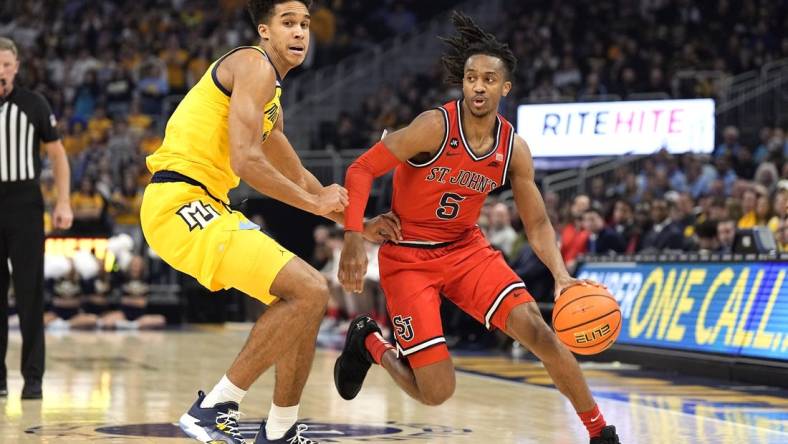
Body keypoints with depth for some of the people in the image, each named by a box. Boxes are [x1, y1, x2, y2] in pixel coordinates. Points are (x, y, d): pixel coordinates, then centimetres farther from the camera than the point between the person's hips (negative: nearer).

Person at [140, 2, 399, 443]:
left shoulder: (270, 96, 23)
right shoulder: (255, 66, -8)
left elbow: (297, 175, 35)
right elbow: (244, 160, -19)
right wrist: (314, 202, -8)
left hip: (208, 207, 10)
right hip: (181, 202, -10)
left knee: (308, 296, 15)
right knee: (310, 290, -18)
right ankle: (212, 408, -13)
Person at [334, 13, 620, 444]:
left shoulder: (514, 149, -4)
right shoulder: (436, 127, -20)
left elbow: (537, 223, 2)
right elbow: (361, 170, -17)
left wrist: (561, 275, -16)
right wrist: (353, 239, -29)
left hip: (467, 248, 4)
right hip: (408, 257, -4)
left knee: (537, 330, -15)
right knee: (436, 392, -12)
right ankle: (369, 342, 20)